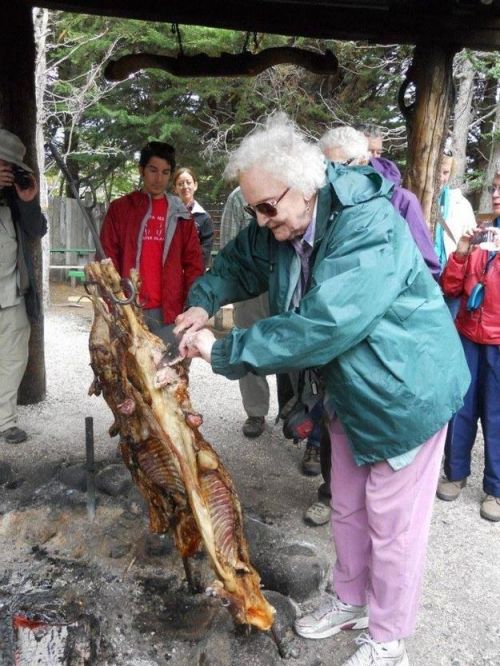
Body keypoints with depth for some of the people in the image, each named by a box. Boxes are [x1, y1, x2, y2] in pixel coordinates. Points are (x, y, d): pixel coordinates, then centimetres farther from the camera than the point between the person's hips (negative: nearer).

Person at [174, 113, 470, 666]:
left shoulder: (369, 225, -30)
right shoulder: (277, 228, -5)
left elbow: (323, 325, -37)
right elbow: (238, 263, 13)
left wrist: (224, 351, -31)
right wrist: (203, 303, -7)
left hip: (406, 389, -7)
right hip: (348, 388, 8)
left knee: (392, 524, 7)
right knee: (347, 509, 21)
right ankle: (350, 600, 46)